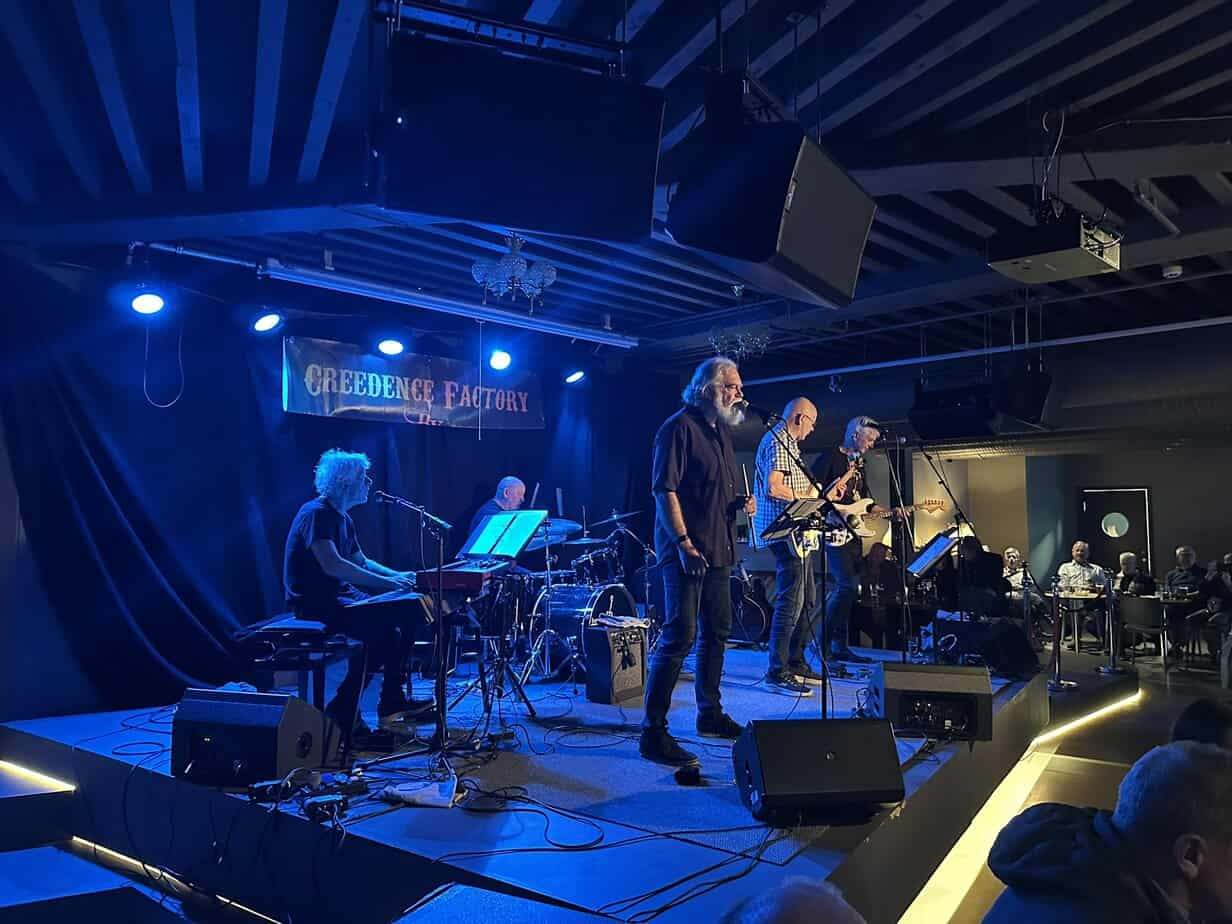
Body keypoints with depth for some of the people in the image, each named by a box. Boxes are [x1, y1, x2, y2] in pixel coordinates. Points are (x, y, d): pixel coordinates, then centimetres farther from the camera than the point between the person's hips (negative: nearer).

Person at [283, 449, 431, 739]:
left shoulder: (342, 518, 15)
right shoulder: (316, 513, -16)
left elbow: (361, 562, 20)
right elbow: (332, 565, -28)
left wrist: (400, 575, 5)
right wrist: (386, 582, -27)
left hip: (339, 596, 10)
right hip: (314, 604, -10)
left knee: (409, 611, 0)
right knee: (377, 626, -25)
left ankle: (392, 701, 5)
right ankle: (343, 711, -13)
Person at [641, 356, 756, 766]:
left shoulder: (721, 430, 17)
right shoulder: (679, 427, -11)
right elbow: (665, 489, -18)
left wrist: (740, 502, 5)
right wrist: (684, 543, -23)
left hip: (718, 548, 10)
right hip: (686, 550, -10)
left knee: (717, 632, 16)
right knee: (679, 636, -11)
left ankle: (710, 715, 30)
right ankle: (653, 732, -4)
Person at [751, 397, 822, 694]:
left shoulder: (788, 443, 22)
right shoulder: (777, 441, -12)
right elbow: (773, 487, -23)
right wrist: (808, 496, -12)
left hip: (798, 534, 11)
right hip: (785, 533, -11)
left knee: (807, 600, 15)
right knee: (791, 601, -11)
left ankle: (795, 662, 23)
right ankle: (777, 671, -8)